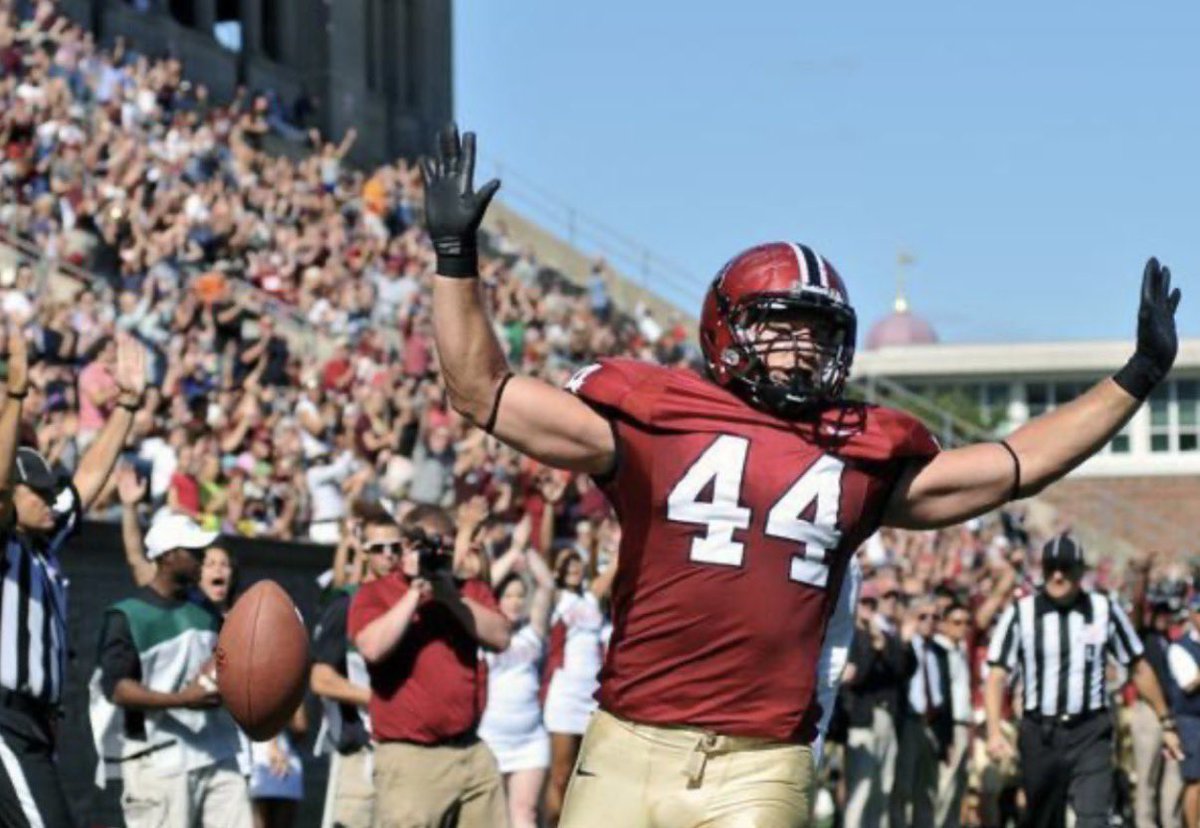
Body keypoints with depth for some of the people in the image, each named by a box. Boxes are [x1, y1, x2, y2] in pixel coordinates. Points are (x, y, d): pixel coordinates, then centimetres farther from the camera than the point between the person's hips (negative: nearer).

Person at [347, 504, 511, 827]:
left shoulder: (469, 592, 16)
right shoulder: (374, 594, 3)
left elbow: (500, 637, 0)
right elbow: (373, 648, -15)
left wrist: (452, 597, -9)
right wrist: (415, 593, -11)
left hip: (472, 752, 5)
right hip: (408, 756, -5)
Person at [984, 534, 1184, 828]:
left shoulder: (1105, 610, 2)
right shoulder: (1020, 613, -1)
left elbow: (1139, 669, 11)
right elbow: (997, 675, -5)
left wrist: (1166, 723, 13)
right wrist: (994, 731, -19)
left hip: (1091, 734, -1)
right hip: (1039, 734, 1)